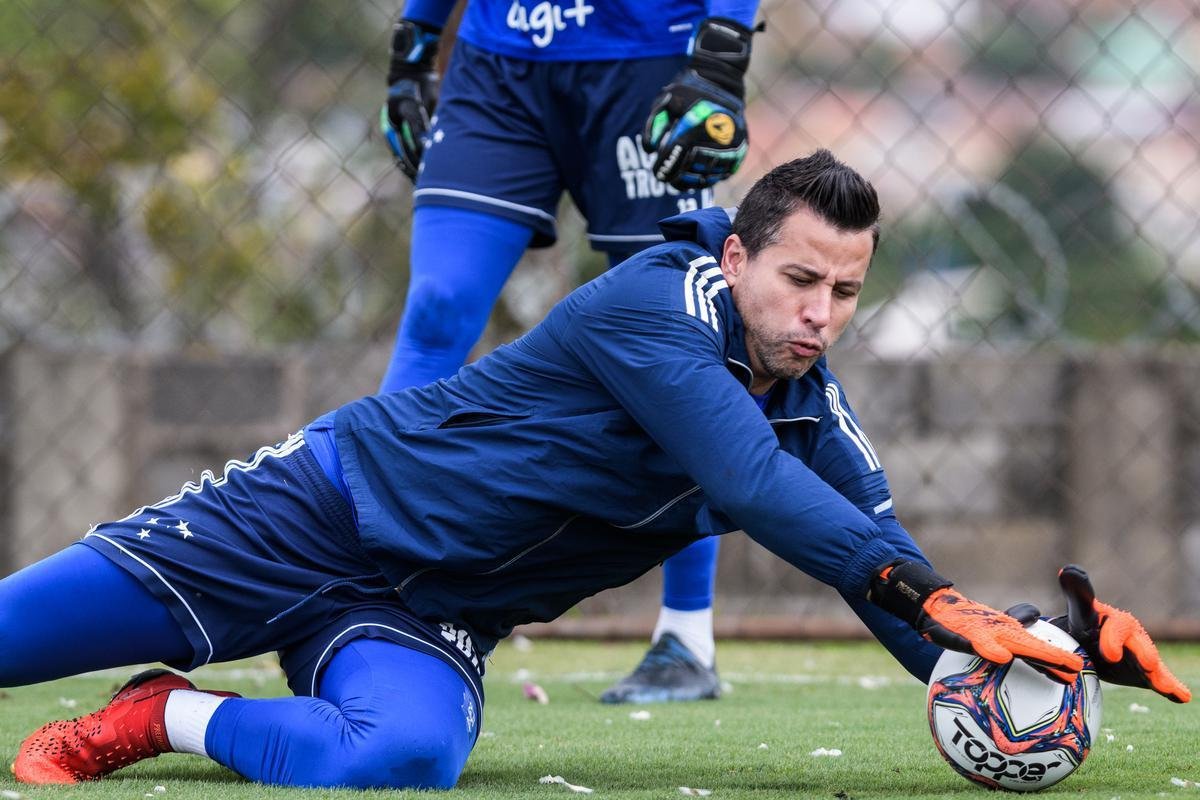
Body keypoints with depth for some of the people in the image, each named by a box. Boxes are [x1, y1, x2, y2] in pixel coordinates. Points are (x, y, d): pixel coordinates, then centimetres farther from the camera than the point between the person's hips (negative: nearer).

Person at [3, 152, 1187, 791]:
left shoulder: (809, 406, 2)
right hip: (320, 510, -5)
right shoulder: (658, 302, -19)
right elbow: (753, 487, -32)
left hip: (426, 624, 5)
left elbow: (887, 563, 3)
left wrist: (1052, 649, -15)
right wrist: (929, 598, -41)